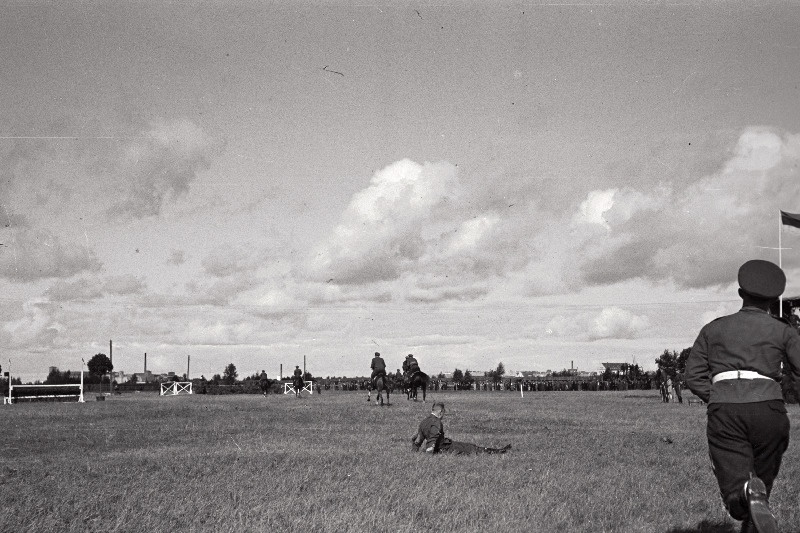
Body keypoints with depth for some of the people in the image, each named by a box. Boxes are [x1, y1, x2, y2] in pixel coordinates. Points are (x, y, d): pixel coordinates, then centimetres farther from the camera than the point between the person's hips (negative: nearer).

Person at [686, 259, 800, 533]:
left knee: (737, 497, -6)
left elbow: (694, 376, 11)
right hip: (768, 408, 0)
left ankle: (750, 492, -40)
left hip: (724, 413, 1)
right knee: (762, 483, 19)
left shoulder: (713, 329, 18)